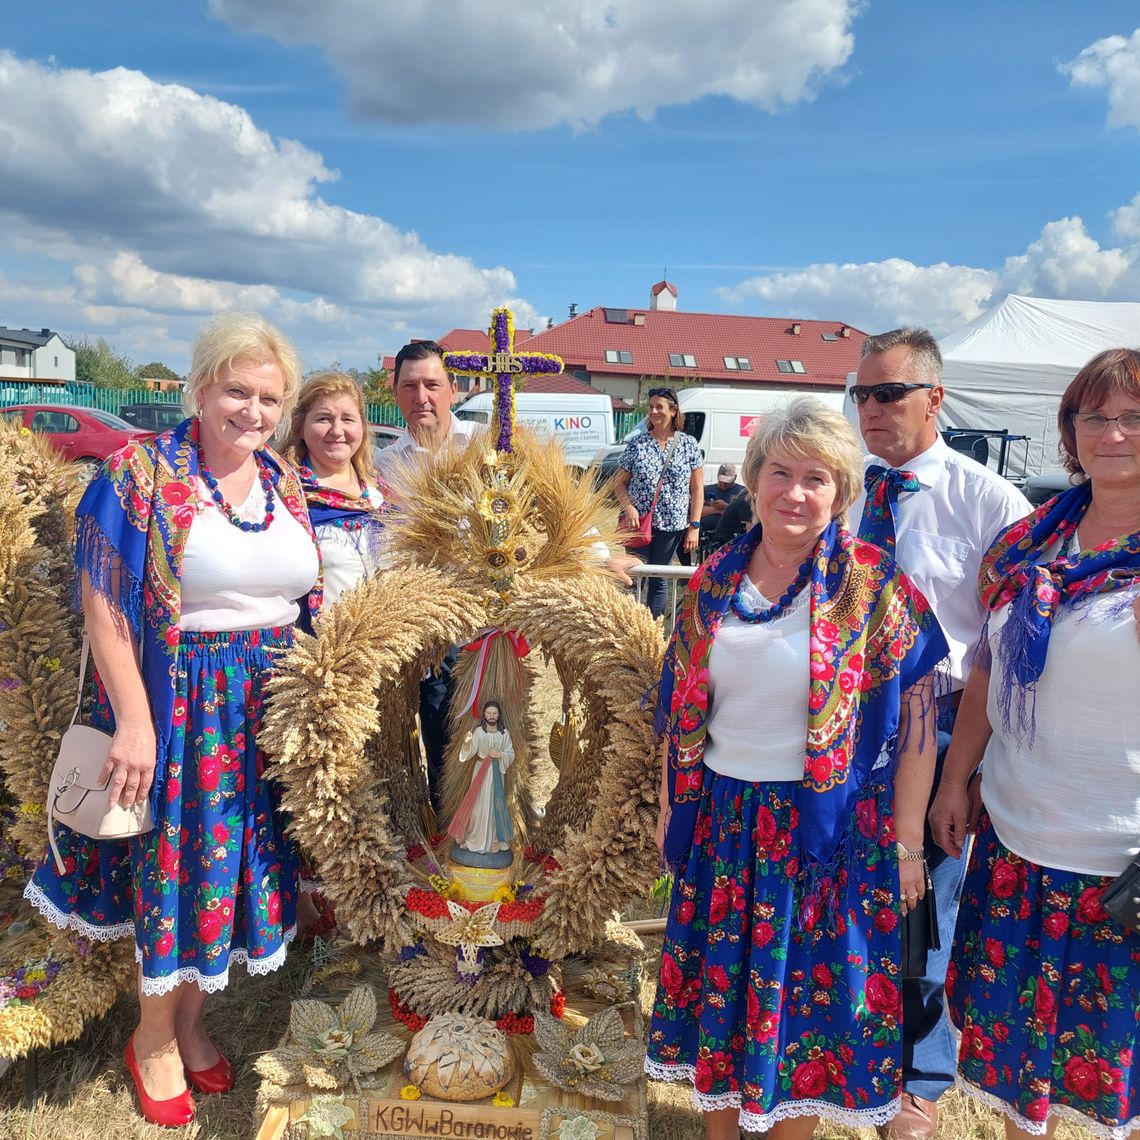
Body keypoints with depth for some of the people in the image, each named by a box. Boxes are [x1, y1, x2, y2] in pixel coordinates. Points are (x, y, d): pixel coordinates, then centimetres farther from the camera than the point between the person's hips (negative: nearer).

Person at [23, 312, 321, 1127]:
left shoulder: (285, 481, 7)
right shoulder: (140, 473, -10)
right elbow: (104, 606, -13)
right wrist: (133, 720, -17)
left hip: (271, 706, 5)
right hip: (181, 705, -5)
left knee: (242, 859, 14)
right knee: (177, 861, 8)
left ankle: (189, 1021, 38)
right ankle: (153, 1038, 34)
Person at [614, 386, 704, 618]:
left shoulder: (688, 444, 2)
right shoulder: (636, 443, 2)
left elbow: (697, 488, 2)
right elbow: (619, 482, 5)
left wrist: (694, 526, -4)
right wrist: (628, 507, -14)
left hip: (671, 526, 0)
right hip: (638, 522, 0)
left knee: (658, 580, 8)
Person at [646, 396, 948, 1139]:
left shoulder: (871, 584, -9)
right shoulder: (714, 581, 1)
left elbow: (917, 712, -8)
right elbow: (680, 707, 7)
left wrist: (907, 839, -8)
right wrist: (669, 806, 10)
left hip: (825, 827, -3)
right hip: (722, 820, 4)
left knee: (807, 991, 13)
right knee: (717, 985, 17)